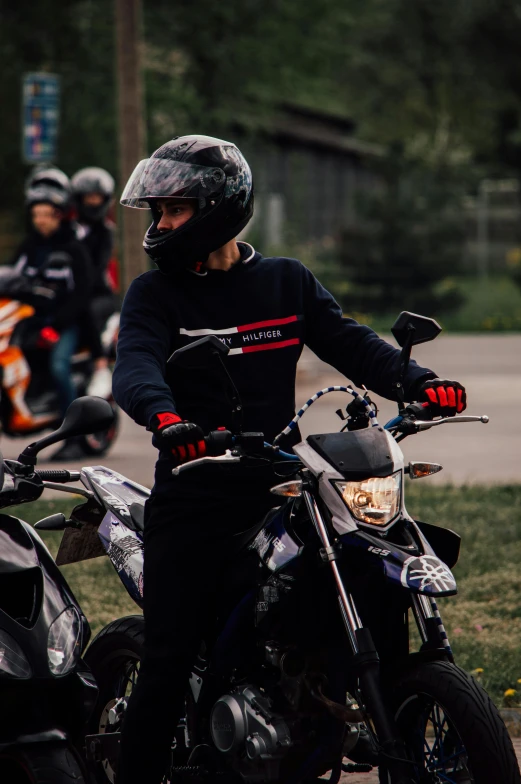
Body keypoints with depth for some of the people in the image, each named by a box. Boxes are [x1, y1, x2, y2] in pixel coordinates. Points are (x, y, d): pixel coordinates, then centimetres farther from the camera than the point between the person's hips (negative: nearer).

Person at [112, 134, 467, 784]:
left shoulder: (287, 283, 12)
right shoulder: (154, 293, 3)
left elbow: (348, 342, 2)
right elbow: (135, 365, -15)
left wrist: (418, 382, -18)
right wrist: (164, 416, -38)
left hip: (275, 486, 3)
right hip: (192, 497, -2)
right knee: (167, 664, -8)